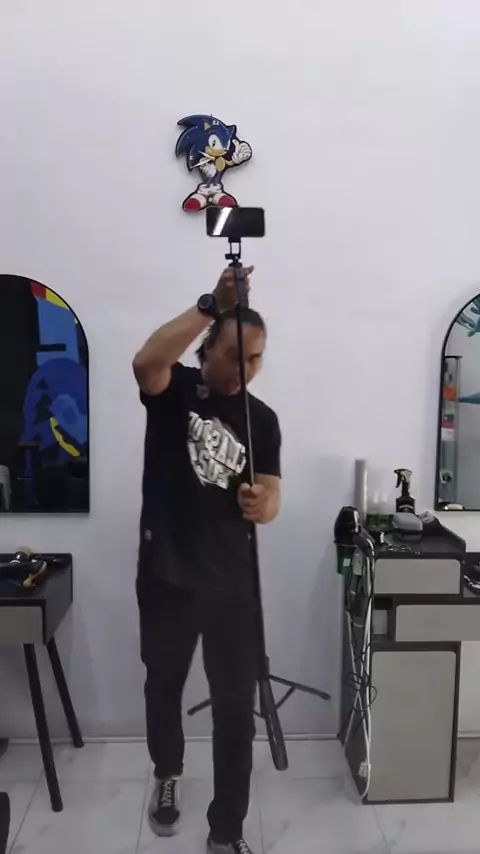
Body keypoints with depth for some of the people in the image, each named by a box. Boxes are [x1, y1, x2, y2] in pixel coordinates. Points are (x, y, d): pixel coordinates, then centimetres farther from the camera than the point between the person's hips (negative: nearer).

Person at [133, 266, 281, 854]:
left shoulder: (262, 420, 3)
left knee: (236, 704, 6)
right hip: (166, 574, -1)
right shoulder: (174, 389, -5)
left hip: (231, 579, 2)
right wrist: (212, 305, -34)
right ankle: (167, 775, 49)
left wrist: (261, 506, -26)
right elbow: (145, 361, -29)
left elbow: (270, 497, -2)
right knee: (163, 685, 19)